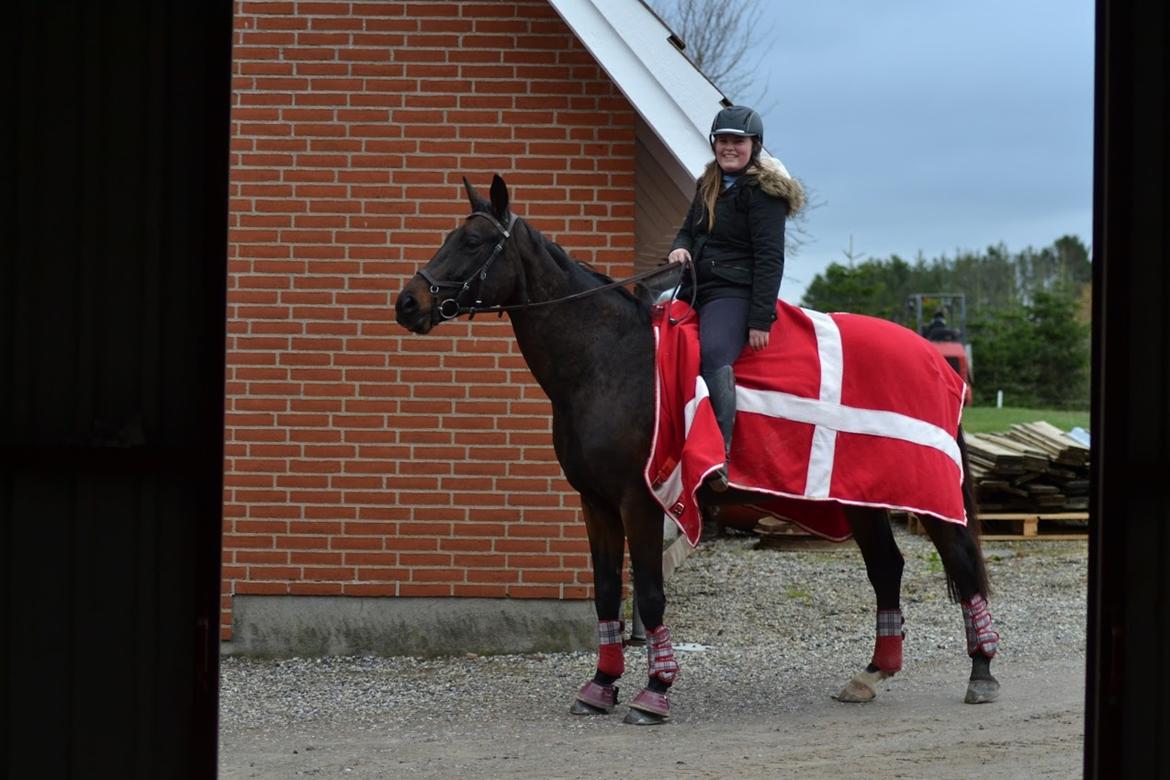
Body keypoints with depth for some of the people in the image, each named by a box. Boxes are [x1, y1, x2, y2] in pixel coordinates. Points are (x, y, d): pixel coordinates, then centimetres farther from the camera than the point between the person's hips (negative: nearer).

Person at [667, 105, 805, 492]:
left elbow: (769, 258, -12)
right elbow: (689, 227, 31)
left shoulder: (763, 192, -6)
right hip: (695, 289, 9)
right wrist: (680, 246, 4)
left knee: (713, 354, -34)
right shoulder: (708, 185, 19)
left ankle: (719, 455, -44)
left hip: (734, 293, -9)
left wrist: (760, 320, -20)